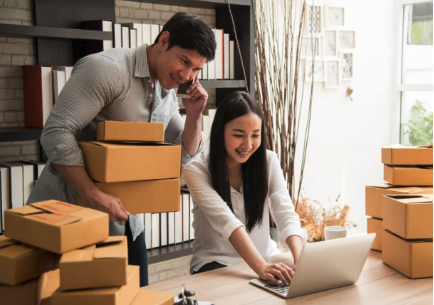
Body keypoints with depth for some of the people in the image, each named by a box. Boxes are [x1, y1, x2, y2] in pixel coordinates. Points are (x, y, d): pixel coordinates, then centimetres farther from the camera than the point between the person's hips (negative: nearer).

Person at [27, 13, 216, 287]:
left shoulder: (167, 96, 9)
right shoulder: (107, 69, -18)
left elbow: (185, 155, 16)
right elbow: (57, 134, -25)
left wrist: (194, 114, -2)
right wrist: (94, 196, -31)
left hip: (124, 218, 8)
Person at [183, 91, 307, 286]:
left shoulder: (268, 161, -2)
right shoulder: (197, 169, -14)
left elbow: (286, 214, -14)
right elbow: (226, 221, -27)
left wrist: (300, 260, -33)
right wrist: (260, 267, -41)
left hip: (266, 258, 3)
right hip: (216, 264, -3)